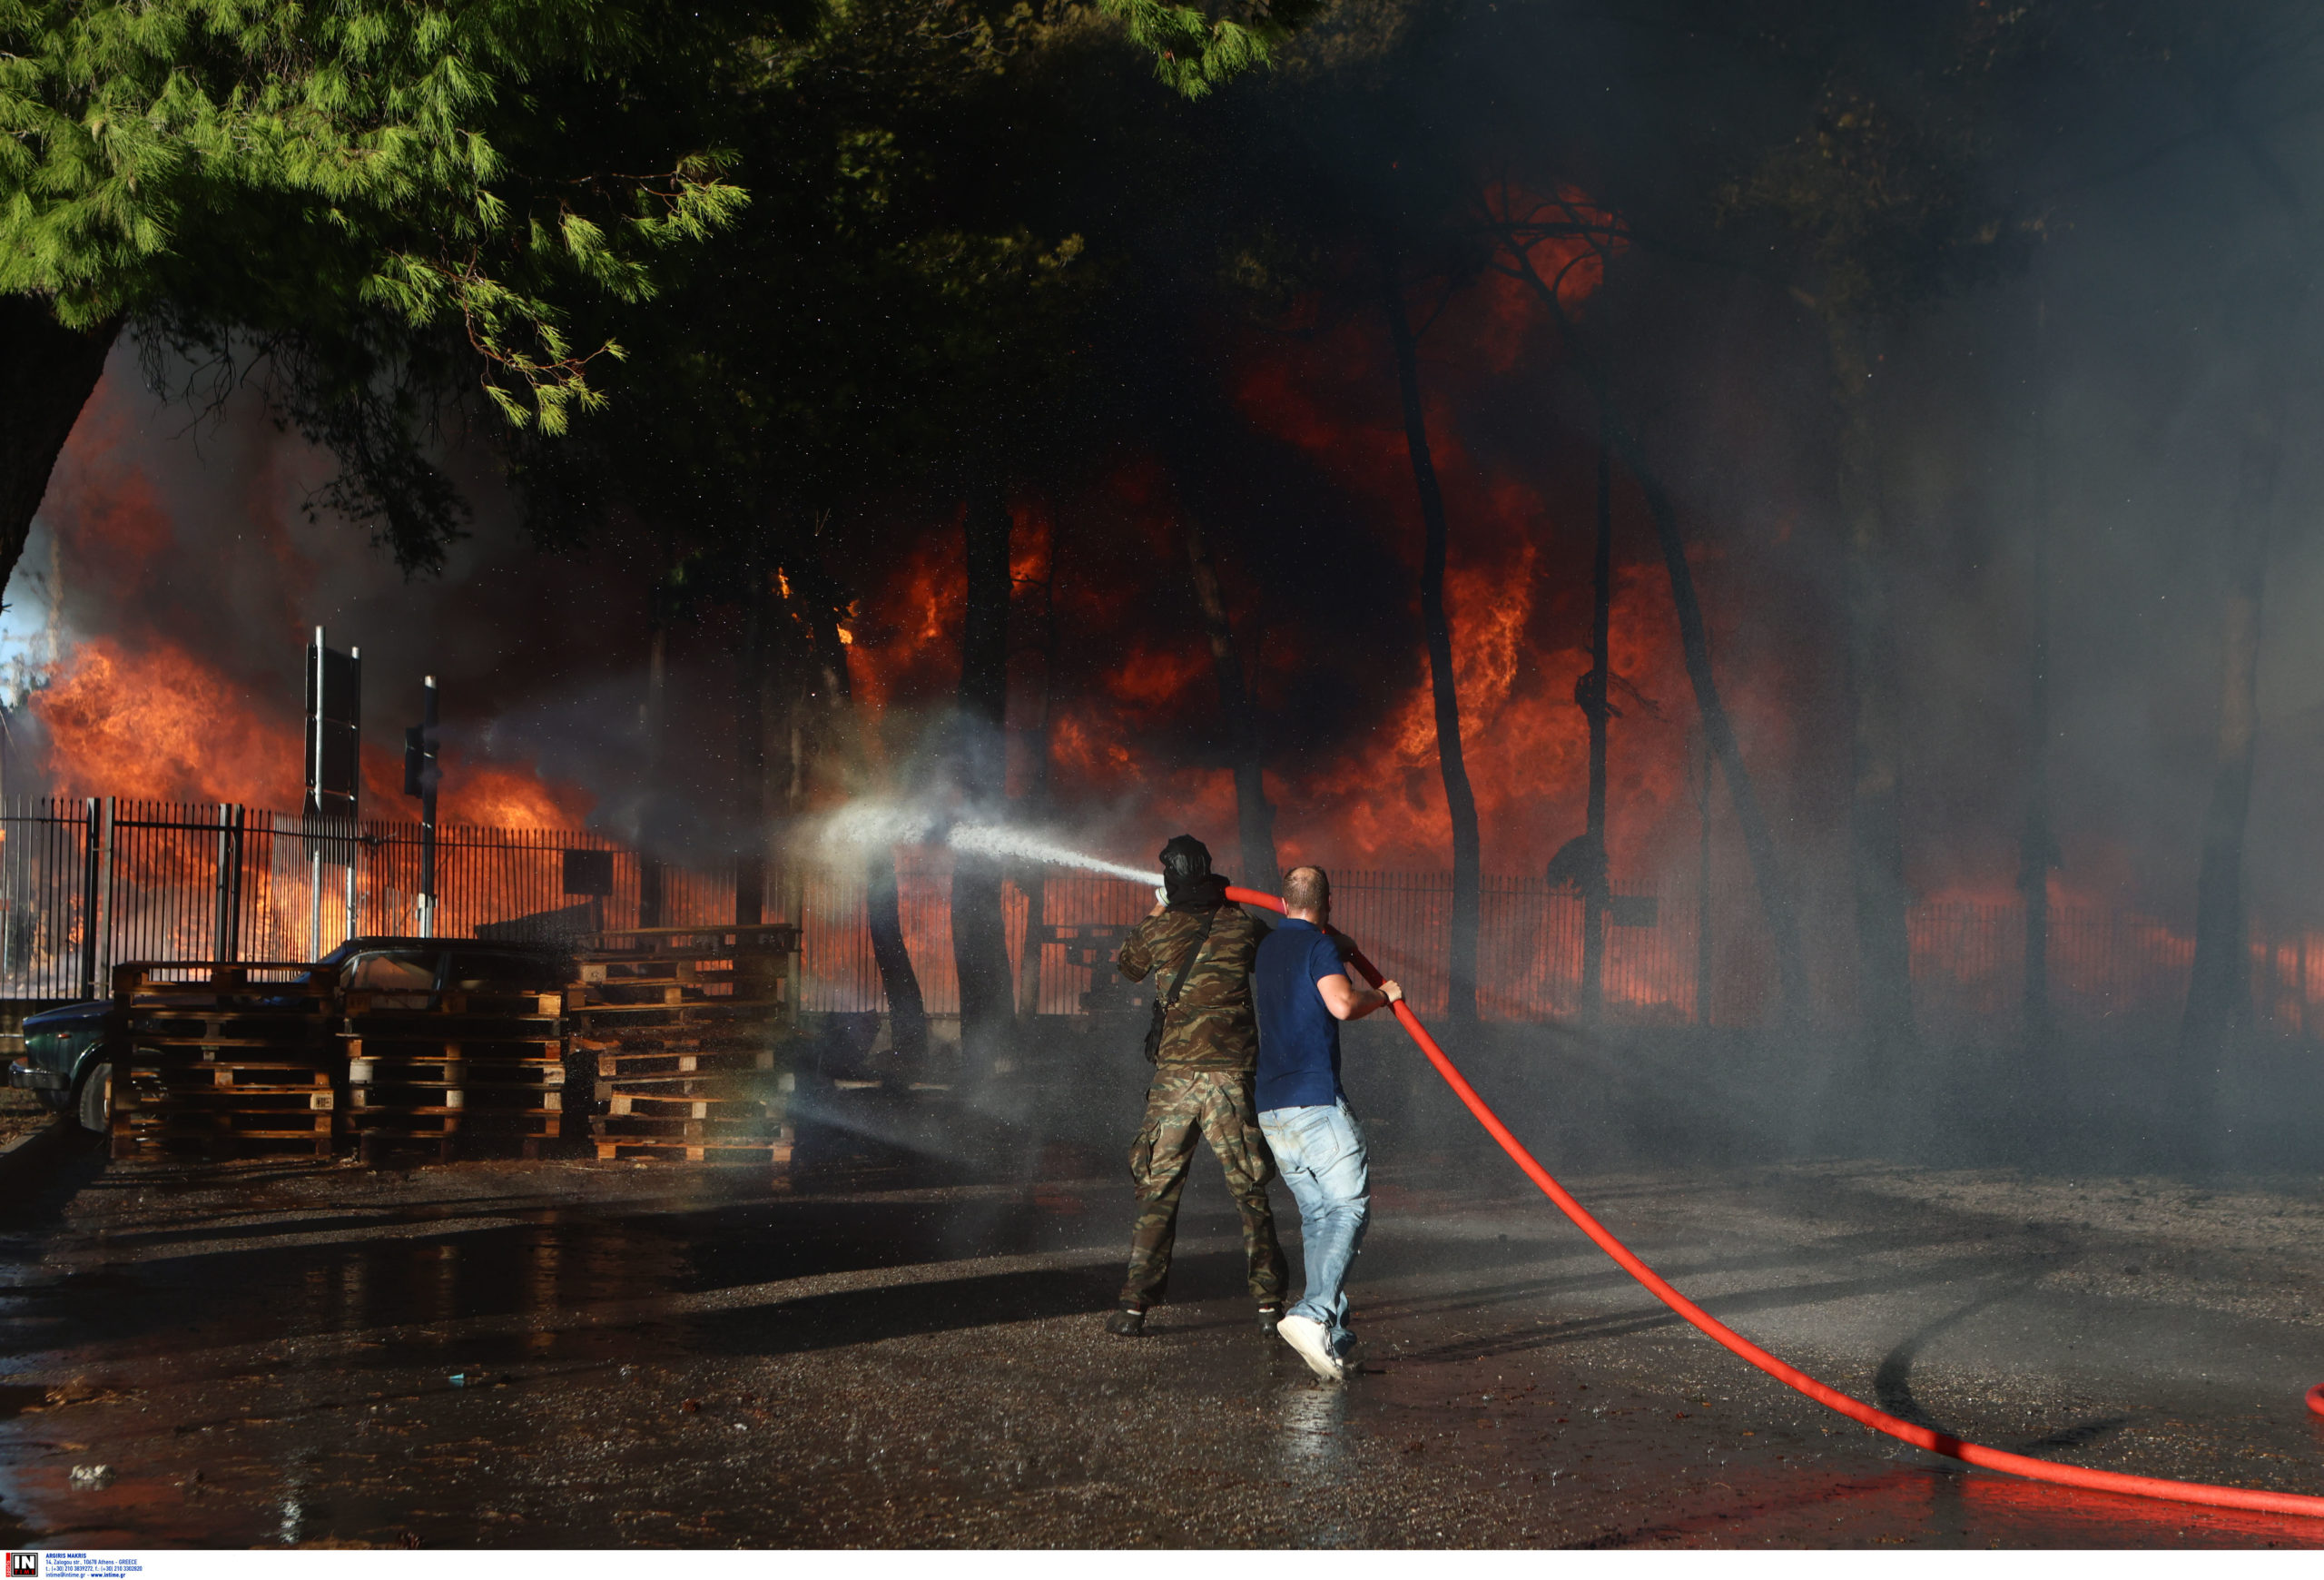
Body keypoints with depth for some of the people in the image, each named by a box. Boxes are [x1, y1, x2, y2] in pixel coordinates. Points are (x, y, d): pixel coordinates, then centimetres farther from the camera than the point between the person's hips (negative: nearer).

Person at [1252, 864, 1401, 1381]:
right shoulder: (1319, 944, -4)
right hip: (1316, 1100, -8)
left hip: (1271, 1107, 8)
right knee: (1349, 1207, -8)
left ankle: (1332, 1331, 4)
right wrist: (1381, 994, -1)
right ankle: (1314, 1314, -25)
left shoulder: (1265, 949, 20)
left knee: (1315, 1214, 10)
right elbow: (1342, 1003, -20)